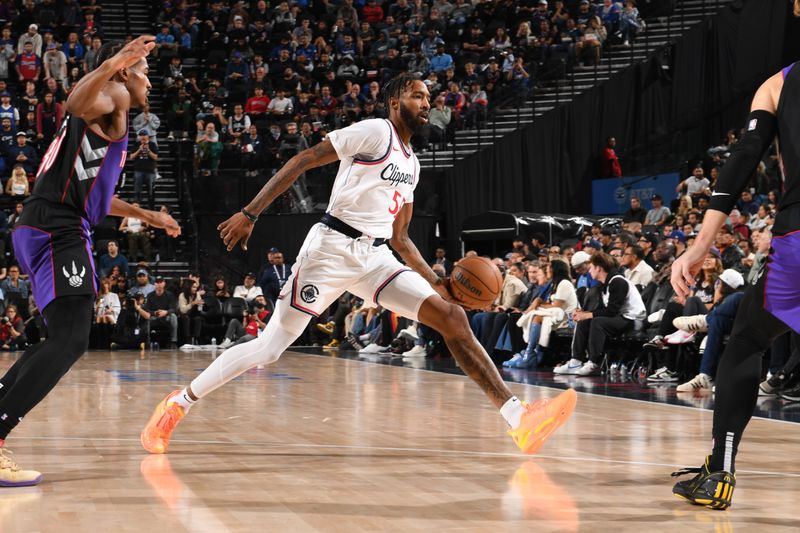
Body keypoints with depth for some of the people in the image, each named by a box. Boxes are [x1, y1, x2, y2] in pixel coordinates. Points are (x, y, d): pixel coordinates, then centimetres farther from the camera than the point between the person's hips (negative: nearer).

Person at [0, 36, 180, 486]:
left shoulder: (109, 120, 30)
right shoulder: (114, 97, 1)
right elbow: (77, 103, -26)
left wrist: (148, 216, 49)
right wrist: (108, 67, -45)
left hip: (46, 231, 11)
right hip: (60, 233, -11)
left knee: (64, 339, 19)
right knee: (71, 341, -19)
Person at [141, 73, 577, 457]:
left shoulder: (411, 164, 19)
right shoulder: (374, 131, -5)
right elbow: (303, 160, -11)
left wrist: (435, 280, 11)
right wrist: (250, 214, -19)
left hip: (375, 257, 7)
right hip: (332, 247, -7)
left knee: (452, 317, -8)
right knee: (272, 344, -6)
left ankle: (517, 418, -15)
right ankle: (178, 404, 11)